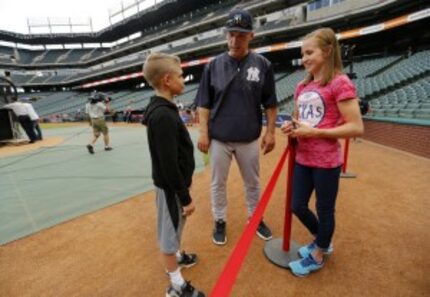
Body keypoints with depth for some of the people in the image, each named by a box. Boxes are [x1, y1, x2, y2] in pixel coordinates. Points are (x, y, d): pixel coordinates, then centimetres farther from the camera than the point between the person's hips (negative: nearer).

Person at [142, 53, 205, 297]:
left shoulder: (163, 109, 5)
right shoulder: (163, 115, -26)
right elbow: (168, 164, -26)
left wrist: (185, 181, 20)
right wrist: (185, 197, -17)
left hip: (175, 182, 9)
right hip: (171, 187, -9)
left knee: (175, 226, 27)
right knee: (170, 230, 9)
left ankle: (175, 257, 52)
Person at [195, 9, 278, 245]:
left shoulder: (263, 64, -1)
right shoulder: (213, 65, -1)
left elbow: (270, 103, 3)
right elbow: (204, 104, 0)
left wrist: (270, 131, -1)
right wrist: (203, 133, -6)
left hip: (249, 139, 1)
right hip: (219, 138, 0)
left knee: (253, 182, 16)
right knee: (218, 183, 12)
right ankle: (220, 222, 33)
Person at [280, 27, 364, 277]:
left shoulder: (340, 82, -11)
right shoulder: (302, 86, 9)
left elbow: (357, 127, -16)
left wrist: (315, 132, -21)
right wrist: (291, 126, -2)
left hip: (326, 161, -7)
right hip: (303, 159, 7)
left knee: (325, 210, 12)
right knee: (298, 206, 16)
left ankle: (318, 256, 36)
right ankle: (322, 241, 45)